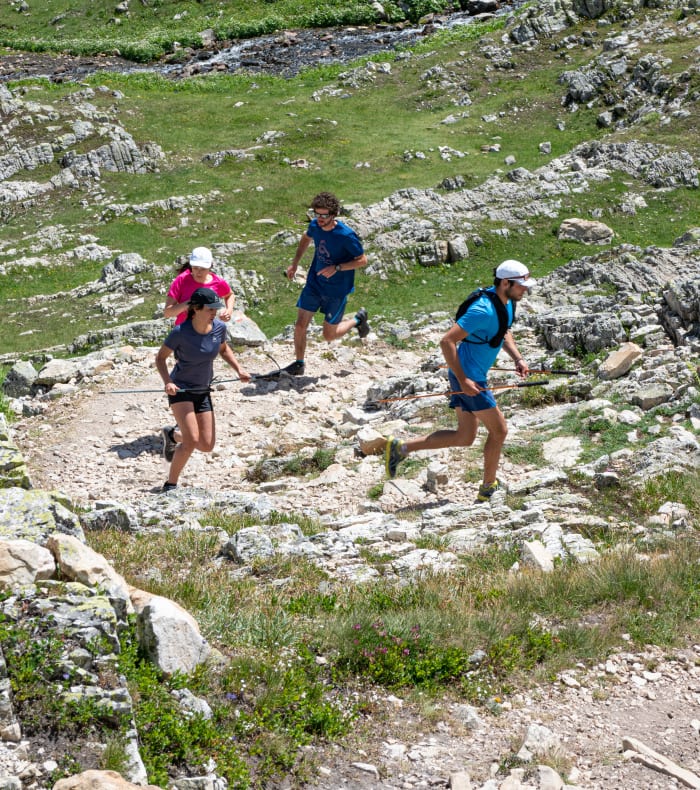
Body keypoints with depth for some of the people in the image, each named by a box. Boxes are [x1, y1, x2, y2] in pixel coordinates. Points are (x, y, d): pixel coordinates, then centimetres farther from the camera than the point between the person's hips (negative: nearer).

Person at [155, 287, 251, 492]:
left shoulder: (219, 328, -8)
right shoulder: (180, 332, -22)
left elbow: (223, 349, 13)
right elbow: (160, 357, -10)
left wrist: (239, 369, -1)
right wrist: (167, 381, -25)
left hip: (203, 391, 6)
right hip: (180, 389, -5)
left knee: (207, 445, 5)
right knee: (192, 440, -20)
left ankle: (173, 434, 35)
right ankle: (170, 485, -3)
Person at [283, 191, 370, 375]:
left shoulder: (346, 235, -25)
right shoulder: (315, 225, -7)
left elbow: (362, 260, -16)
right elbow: (306, 239, 17)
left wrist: (336, 268, -26)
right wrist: (295, 263, 14)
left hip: (337, 290, -5)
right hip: (314, 284, 5)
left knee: (328, 335, 4)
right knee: (300, 325, 0)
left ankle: (357, 319, 30)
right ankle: (298, 364, 19)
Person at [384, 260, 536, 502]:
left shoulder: (507, 302, 4)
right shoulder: (484, 311, -26)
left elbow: (504, 333, 24)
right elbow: (447, 341, -27)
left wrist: (518, 359, 8)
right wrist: (463, 380, -27)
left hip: (467, 375, 10)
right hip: (468, 377, -10)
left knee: (464, 438, 14)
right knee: (498, 430, 1)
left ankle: (400, 448, 15)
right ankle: (488, 489, 17)